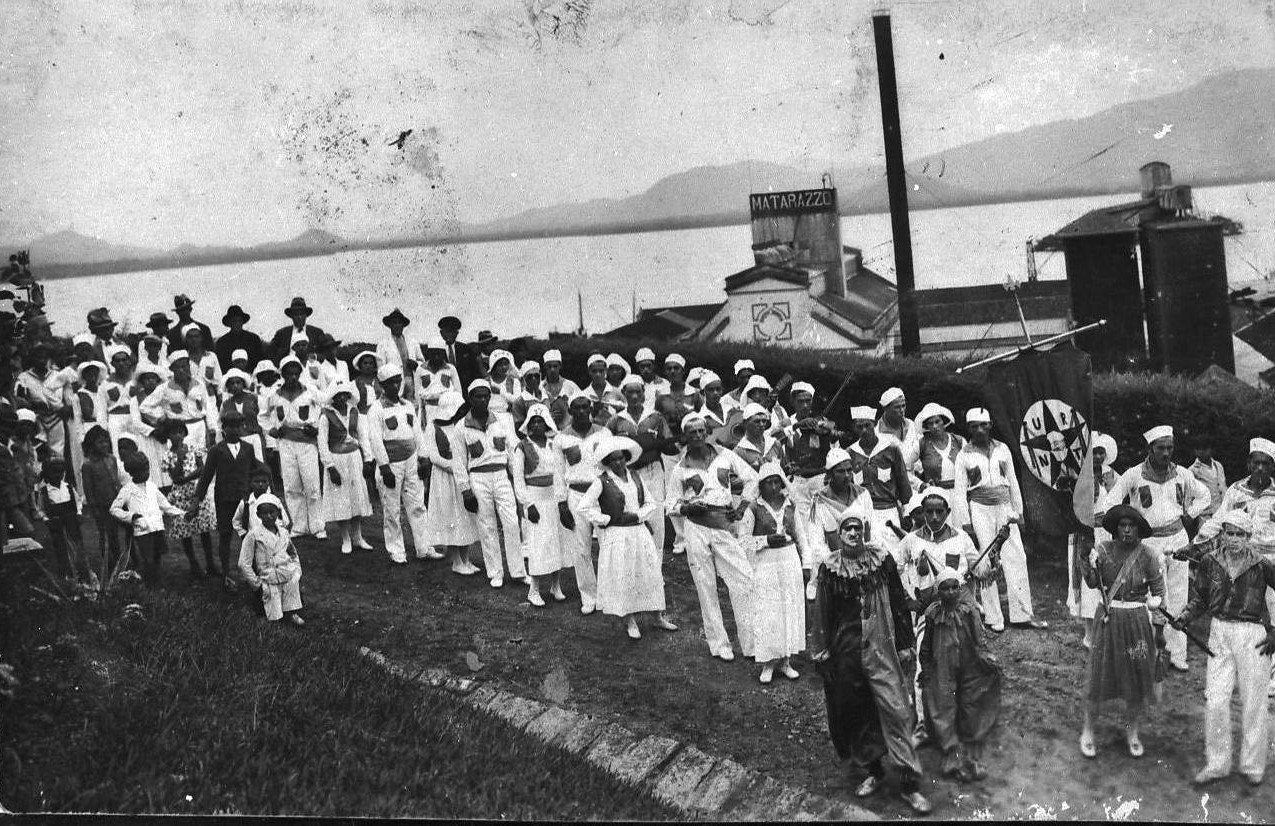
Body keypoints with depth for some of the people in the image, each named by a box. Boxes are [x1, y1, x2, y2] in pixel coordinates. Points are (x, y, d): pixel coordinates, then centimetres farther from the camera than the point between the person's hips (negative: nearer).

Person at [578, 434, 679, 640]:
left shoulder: (635, 478, 8)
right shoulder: (602, 481, -8)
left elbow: (650, 503, 14)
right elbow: (585, 506, -10)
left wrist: (638, 515, -4)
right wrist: (606, 519, -9)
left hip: (639, 531, 5)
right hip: (616, 536, -5)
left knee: (651, 573, 6)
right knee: (623, 577, 0)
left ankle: (659, 617, 16)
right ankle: (630, 621, 13)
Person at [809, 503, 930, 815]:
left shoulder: (882, 560, -2)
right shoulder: (829, 568, 0)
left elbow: (899, 603, 3)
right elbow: (822, 614, 5)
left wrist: (905, 645, 2)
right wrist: (822, 655, 5)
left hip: (882, 649, -2)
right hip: (846, 652, 2)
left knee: (895, 710, -7)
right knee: (854, 713, 9)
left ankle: (909, 783, -4)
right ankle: (874, 771, 26)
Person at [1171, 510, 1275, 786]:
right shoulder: (1210, 562, -1)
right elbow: (1199, 598, 10)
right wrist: (1185, 617, -7)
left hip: (1253, 637, -3)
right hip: (1219, 634, 3)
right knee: (1215, 701, 1)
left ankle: (1252, 766, 22)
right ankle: (1216, 764, 15)